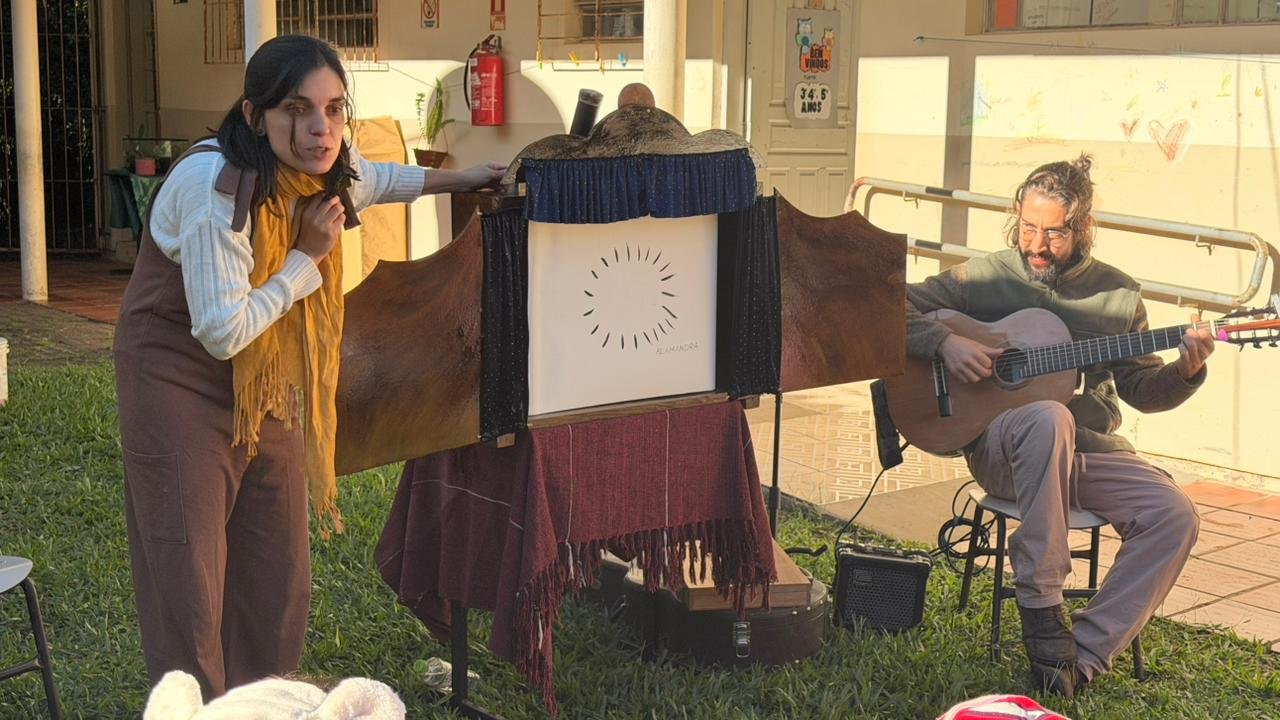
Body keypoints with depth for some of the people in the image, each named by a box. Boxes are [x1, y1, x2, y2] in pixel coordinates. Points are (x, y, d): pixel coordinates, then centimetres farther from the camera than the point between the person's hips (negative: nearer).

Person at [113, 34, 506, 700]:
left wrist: (461, 179, 26)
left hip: (268, 389, 7)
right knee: (189, 589, -6)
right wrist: (307, 257, -20)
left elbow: (370, 180, 23)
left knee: (279, 581, 11)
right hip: (181, 383, -7)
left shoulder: (327, 170, -4)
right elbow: (221, 332, -26)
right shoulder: (214, 184, -27)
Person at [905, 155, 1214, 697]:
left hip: (1091, 451, 4)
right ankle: (1040, 608, -30)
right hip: (1000, 447, -3)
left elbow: (1140, 388, 12)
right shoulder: (983, 276, 1)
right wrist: (944, 342, -18)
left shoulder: (1117, 294, 8)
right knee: (1050, 418, -39)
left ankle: (1085, 655, -17)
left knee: (1175, 516, -22)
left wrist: (1185, 372, -8)